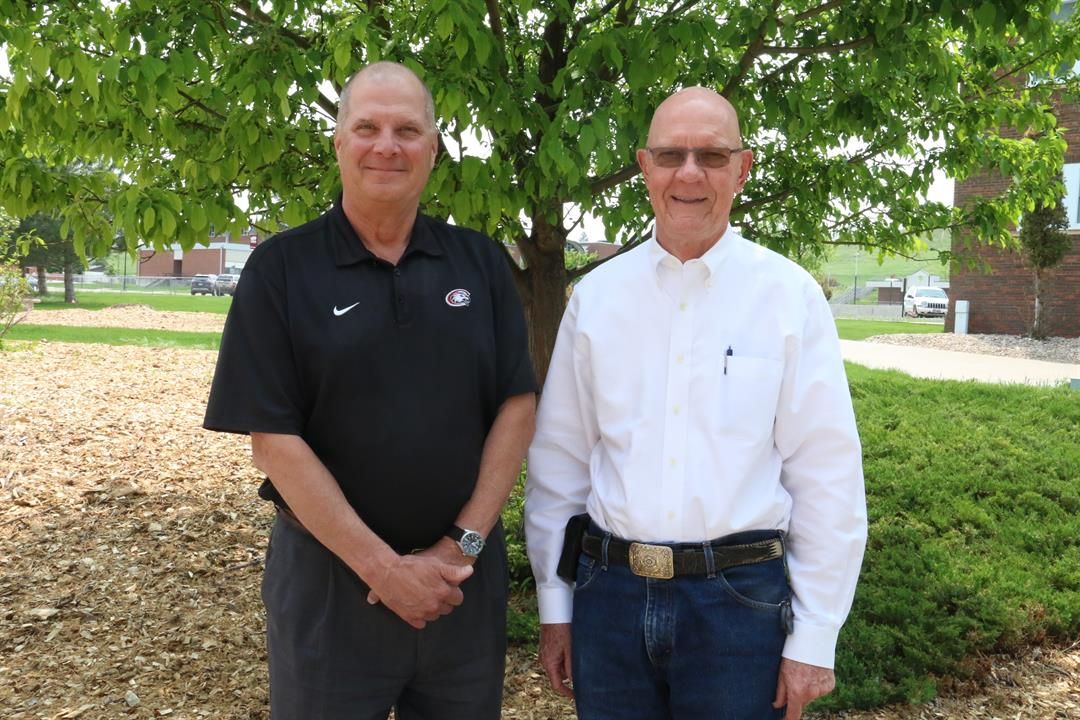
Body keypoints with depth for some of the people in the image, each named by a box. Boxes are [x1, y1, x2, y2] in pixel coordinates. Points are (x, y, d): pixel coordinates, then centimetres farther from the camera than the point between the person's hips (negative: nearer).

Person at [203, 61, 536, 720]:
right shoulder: (281, 269, -6)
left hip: (465, 572, 3)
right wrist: (383, 567, -13)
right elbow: (274, 439, -10)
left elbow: (516, 407, 0)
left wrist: (464, 543, -8)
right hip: (329, 575, -2)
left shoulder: (480, 262, 2)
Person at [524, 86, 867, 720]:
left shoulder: (790, 296, -5)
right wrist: (554, 602, 8)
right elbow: (560, 456, 6)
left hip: (740, 598, -2)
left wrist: (813, 638, -4)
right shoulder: (597, 294, 2)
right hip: (610, 593, 2)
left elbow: (828, 474, -4)